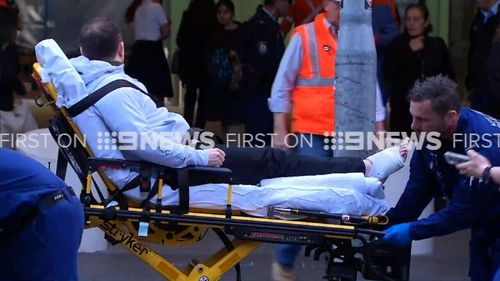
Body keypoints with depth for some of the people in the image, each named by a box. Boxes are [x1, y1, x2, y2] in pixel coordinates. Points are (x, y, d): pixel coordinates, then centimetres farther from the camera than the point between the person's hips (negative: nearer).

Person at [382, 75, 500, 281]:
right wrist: (389, 222, -9)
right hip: (484, 226, 7)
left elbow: (463, 211, -28)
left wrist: (411, 231, -23)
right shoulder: (429, 133, -11)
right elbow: (419, 188, -2)